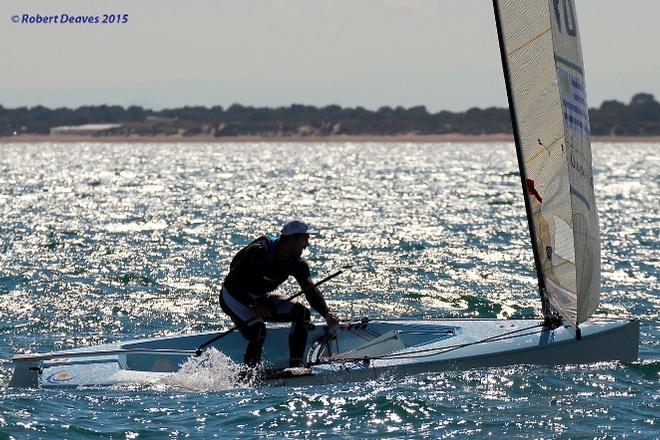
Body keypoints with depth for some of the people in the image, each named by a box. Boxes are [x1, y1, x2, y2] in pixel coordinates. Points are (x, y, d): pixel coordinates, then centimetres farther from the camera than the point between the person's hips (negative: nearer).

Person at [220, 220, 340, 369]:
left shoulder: (297, 264, -7)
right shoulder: (258, 251, -27)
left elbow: (311, 291, -6)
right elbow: (233, 280, -26)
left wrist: (327, 314, -22)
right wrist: (253, 305, -35)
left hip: (260, 299, 7)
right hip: (233, 297, -7)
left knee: (301, 313, -8)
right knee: (258, 331, -31)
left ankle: (296, 366, -7)